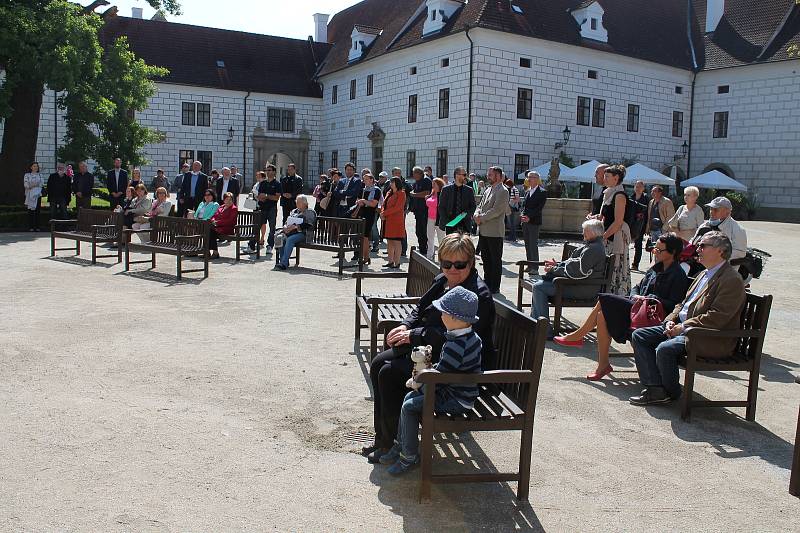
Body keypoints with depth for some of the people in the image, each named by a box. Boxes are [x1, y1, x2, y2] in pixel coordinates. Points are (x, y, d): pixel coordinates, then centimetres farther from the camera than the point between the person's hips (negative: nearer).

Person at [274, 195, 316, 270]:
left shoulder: (309, 212, 5)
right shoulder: (294, 211, 27)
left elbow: (309, 226, -9)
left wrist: (295, 226, -18)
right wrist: (286, 227, 1)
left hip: (302, 233, -7)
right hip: (291, 232, 7)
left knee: (290, 239, -34)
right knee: (280, 238, -23)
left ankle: (284, 263, -38)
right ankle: (282, 261, -22)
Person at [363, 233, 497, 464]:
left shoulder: (479, 294, -21)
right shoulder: (442, 281, 6)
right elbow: (420, 310, 18)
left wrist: (413, 335, -22)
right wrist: (406, 326, -4)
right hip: (430, 349, 10)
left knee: (390, 374, -18)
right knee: (378, 364, 2)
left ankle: (393, 443, -1)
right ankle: (382, 437, 10)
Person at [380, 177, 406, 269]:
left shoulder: (401, 193, -6)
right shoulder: (389, 193, 18)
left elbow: (397, 207, -14)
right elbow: (384, 204, 16)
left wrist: (385, 213, -12)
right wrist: (382, 213, -4)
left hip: (396, 220, -8)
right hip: (387, 220, 8)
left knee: (396, 242, -6)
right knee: (389, 241, 9)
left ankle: (397, 263, -3)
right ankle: (390, 261, 15)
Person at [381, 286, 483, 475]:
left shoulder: (455, 346, -28)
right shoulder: (473, 337, 4)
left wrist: (419, 384, -7)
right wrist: (429, 369, 7)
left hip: (458, 401, -10)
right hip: (462, 393, 10)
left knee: (409, 407, -8)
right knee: (410, 397, 13)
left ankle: (410, 457, 6)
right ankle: (400, 445, 22)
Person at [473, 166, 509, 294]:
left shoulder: (502, 191, -11)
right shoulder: (488, 190, 17)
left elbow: (497, 210, -19)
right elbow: (480, 205, 15)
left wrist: (481, 218, -15)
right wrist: (477, 215, -5)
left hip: (495, 231, -8)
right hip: (483, 230, 8)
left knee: (495, 259, 1)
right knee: (485, 258, 14)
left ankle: (495, 287, 7)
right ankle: (487, 283, 25)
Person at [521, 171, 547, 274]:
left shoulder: (542, 192, -5)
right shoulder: (527, 192, 16)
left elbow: (540, 207, -13)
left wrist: (529, 217, -19)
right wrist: (523, 215, -4)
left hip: (534, 222, -7)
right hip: (525, 222, 7)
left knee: (533, 245, -8)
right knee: (527, 245, 9)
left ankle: (535, 268, -4)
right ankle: (530, 266, 16)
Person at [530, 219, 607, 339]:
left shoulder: (594, 249, -19)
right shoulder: (590, 245, 15)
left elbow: (577, 272, -24)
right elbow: (571, 263, 21)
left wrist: (554, 270, -13)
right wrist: (557, 265, 5)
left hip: (582, 289, -11)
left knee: (538, 288, -13)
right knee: (538, 285, 14)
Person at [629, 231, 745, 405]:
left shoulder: (732, 280, -13)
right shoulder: (705, 274, 19)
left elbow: (716, 318, -22)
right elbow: (683, 303, 22)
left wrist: (684, 327, -18)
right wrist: (671, 321, 3)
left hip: (712, 340, -10)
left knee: (665, 349, -32)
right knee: (638, 336, -2)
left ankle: (672, 393, -4)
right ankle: (655, 389, -8)